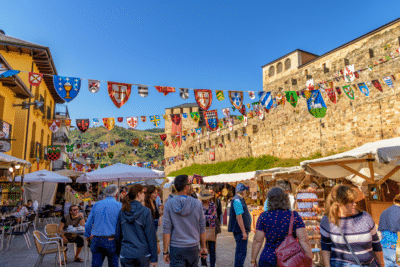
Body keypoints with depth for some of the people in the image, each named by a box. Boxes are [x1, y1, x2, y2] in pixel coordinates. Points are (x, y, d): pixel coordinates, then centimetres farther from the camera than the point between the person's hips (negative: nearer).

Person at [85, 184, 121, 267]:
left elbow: (88, 224, 11)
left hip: (96, 240, 3)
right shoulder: (119, 206, -5)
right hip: (111, 240, -3)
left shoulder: (96, 205, 6)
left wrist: (87, 235, 27)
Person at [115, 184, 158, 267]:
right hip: (143, 254, -3)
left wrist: (119, 251, 23)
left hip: (125, 255, 3)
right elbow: (151, 236, -10)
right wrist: (154, 258, -5)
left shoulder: (122, 212, 0)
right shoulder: (146, 211, -12)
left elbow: (117, 235, 9)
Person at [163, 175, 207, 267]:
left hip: (176, 248, -1)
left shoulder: (169, 204, -8)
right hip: (193, 247, 2)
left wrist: (165, 251, -1)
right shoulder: (197, 204, -5)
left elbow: (166, 230, -8)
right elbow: (202, 229, 1)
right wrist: (203, 247, 13)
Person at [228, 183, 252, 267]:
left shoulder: (240, 200, 16)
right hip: (240, 231, -11)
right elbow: (238, 217, -23)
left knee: (240, 251, 18)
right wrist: (244, 232, -23)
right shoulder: (237, 200, -18)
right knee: (241, 252, -6)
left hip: (242, 230, 11)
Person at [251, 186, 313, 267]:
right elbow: (304, 241, -10)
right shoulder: (294, 216, -6)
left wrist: (253, 260, 7)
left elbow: (257, 241, -2)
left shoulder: (263, 217, -5)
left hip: (268, 260, 0)